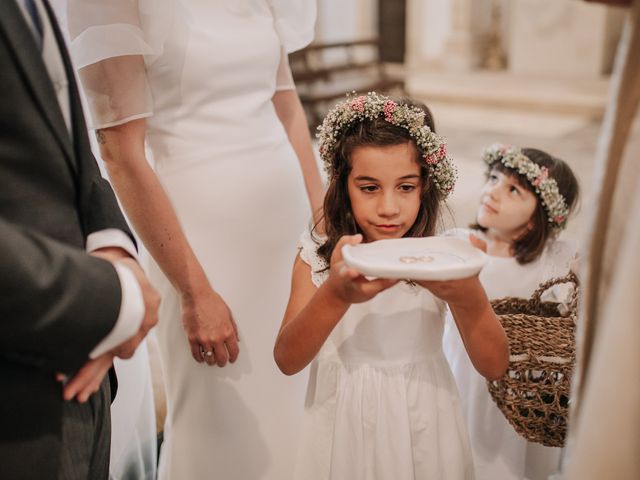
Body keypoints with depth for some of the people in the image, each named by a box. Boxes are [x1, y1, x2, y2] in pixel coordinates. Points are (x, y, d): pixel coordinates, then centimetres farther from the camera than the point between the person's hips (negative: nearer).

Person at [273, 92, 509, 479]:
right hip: (346, 427, 0)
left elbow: (495, 367, -12)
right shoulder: (317, 258, -9)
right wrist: (336, 294, -37)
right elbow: (287, 361, -19)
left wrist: (469, 300, -32)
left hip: (422, 429, 1)